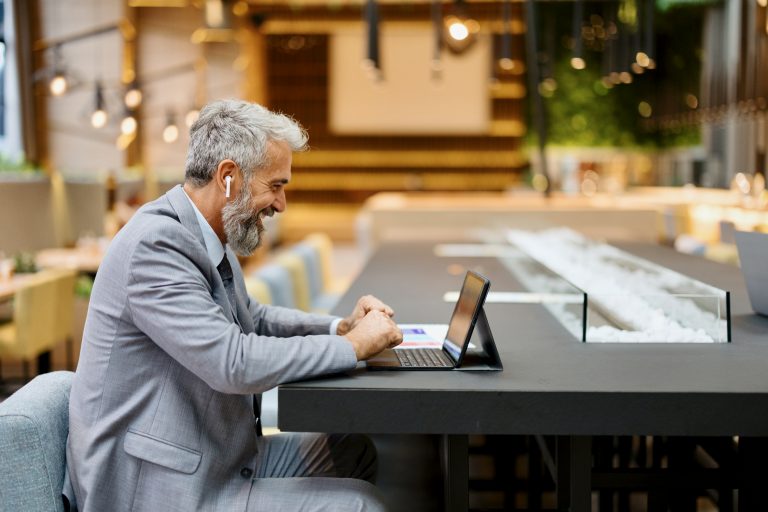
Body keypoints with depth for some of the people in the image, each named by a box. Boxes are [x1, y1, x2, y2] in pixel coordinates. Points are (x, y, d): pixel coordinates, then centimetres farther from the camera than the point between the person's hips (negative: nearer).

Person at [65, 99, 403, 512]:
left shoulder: (208, 239, 6)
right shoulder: (155, 244, -23)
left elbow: (253, 318, 21)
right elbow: (234, 362, -30)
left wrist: (341, 326, 4)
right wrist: (354, 345, -18)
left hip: (210, 457, 10)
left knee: (355, 450, 14)